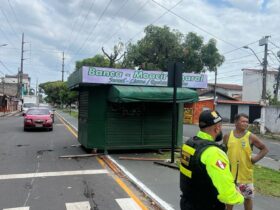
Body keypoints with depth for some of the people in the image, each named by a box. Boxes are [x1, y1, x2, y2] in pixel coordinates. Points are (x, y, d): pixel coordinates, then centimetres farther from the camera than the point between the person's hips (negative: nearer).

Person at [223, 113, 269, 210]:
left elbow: (265, 149, 0)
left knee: (248, 197, 11)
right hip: (230, 173, 2)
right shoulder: (228, 136, -2)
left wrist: (256, 158, -12)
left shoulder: (251, 137, -8)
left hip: (246, 173, -2)